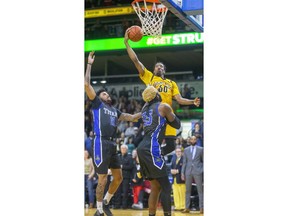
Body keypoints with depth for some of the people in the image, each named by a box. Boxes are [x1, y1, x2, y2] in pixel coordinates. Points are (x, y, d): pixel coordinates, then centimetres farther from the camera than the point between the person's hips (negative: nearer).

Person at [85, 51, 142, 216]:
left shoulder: (114, 110, 23)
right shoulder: (97, 103, 5)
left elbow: (132, 118, 26)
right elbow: (86, 84, -5)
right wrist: (90, 64, -3)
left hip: (112, 144, 7)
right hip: (101, 143, -7)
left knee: (118, 177, 11)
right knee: (103, 179, -4)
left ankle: (105, 202, 29)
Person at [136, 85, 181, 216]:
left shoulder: (145, 107, 19)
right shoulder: (163, 106, 0)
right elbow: (177, 125, 7)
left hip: (143, 148, 8)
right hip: (151, 148, -8)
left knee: (155, 187, 13)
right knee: (166, 187, -7)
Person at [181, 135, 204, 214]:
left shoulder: (200, 149, 5)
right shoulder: (186, 150, 11)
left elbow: (203, 161, 7)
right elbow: (184, 162, 10)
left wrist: (203, 171, 1)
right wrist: (182, 173, 2)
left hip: (197, 172, -2)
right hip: (188, 172, 2)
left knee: (200, 190, -4)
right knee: (187, 191, 4)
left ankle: (201, 208, -3)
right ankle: (187, 208, 7)